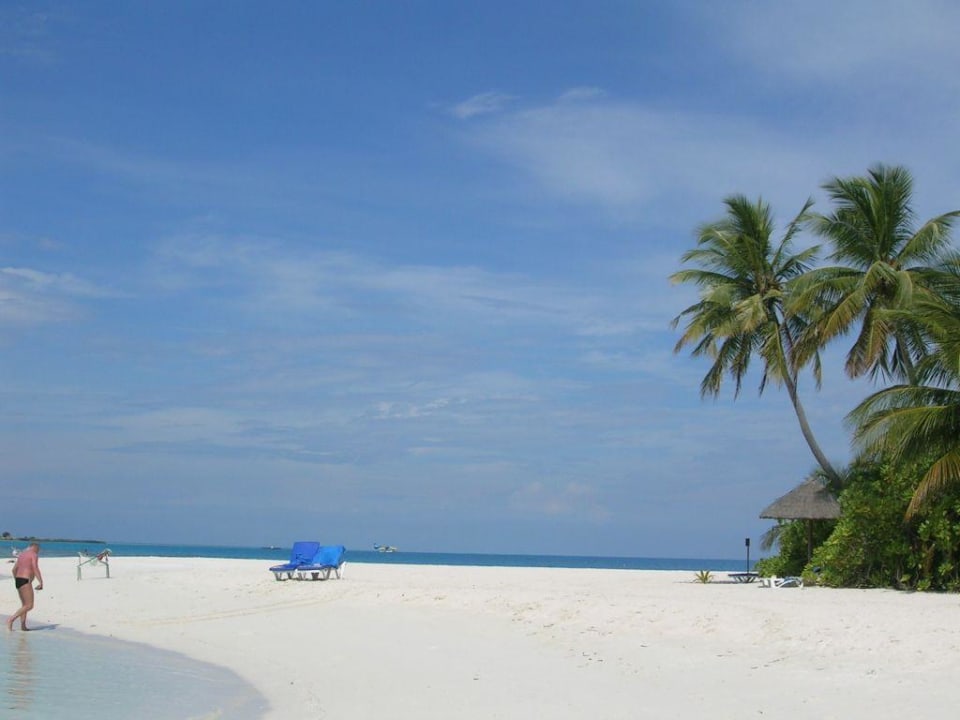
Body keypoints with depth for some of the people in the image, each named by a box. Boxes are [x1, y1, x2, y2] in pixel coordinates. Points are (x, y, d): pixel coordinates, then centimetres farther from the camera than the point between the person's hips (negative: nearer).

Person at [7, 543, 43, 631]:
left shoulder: (21, 555, 19)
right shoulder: (34, 555, -6)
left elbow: (14, 569, 21)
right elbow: (35, 569, -19)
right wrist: (41, 582, -23)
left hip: (18, 581, 9)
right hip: (25, 581, -9)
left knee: (24, 604, 16)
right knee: (29, 606, -9)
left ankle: (23, 625, 11)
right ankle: (11, 619, -19)